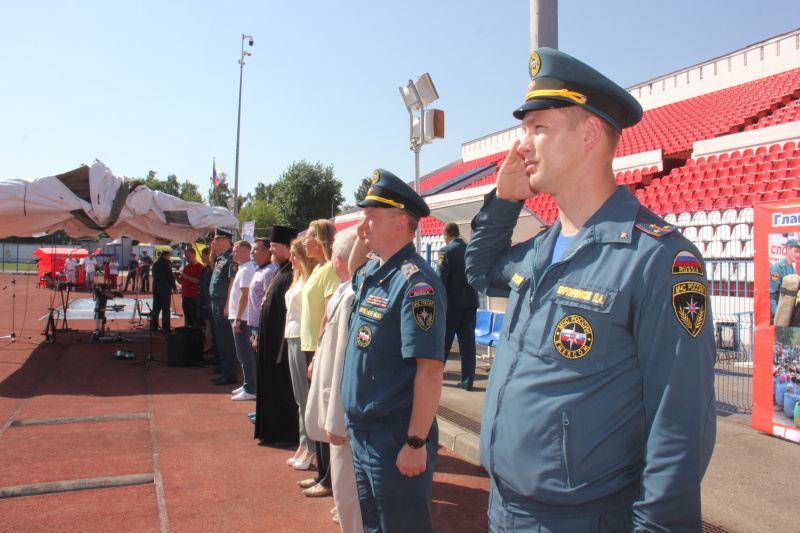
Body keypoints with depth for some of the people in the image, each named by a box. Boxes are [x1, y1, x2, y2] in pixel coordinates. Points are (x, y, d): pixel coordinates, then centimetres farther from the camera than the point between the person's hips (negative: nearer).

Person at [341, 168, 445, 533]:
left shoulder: (415, 281, -20)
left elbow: (430, 369, -23)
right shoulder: (368, 274, 5)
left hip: (396, 441, -8)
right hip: (361, 433, 9)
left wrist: (416, 443, -22)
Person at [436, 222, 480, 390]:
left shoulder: (446, 251, -11)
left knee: (444, 340, 9)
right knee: (467, 341, 7)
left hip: (452, 302, -4)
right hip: (471, 302, 4)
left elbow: (441, 280, -13)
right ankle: (467, 380, 8)